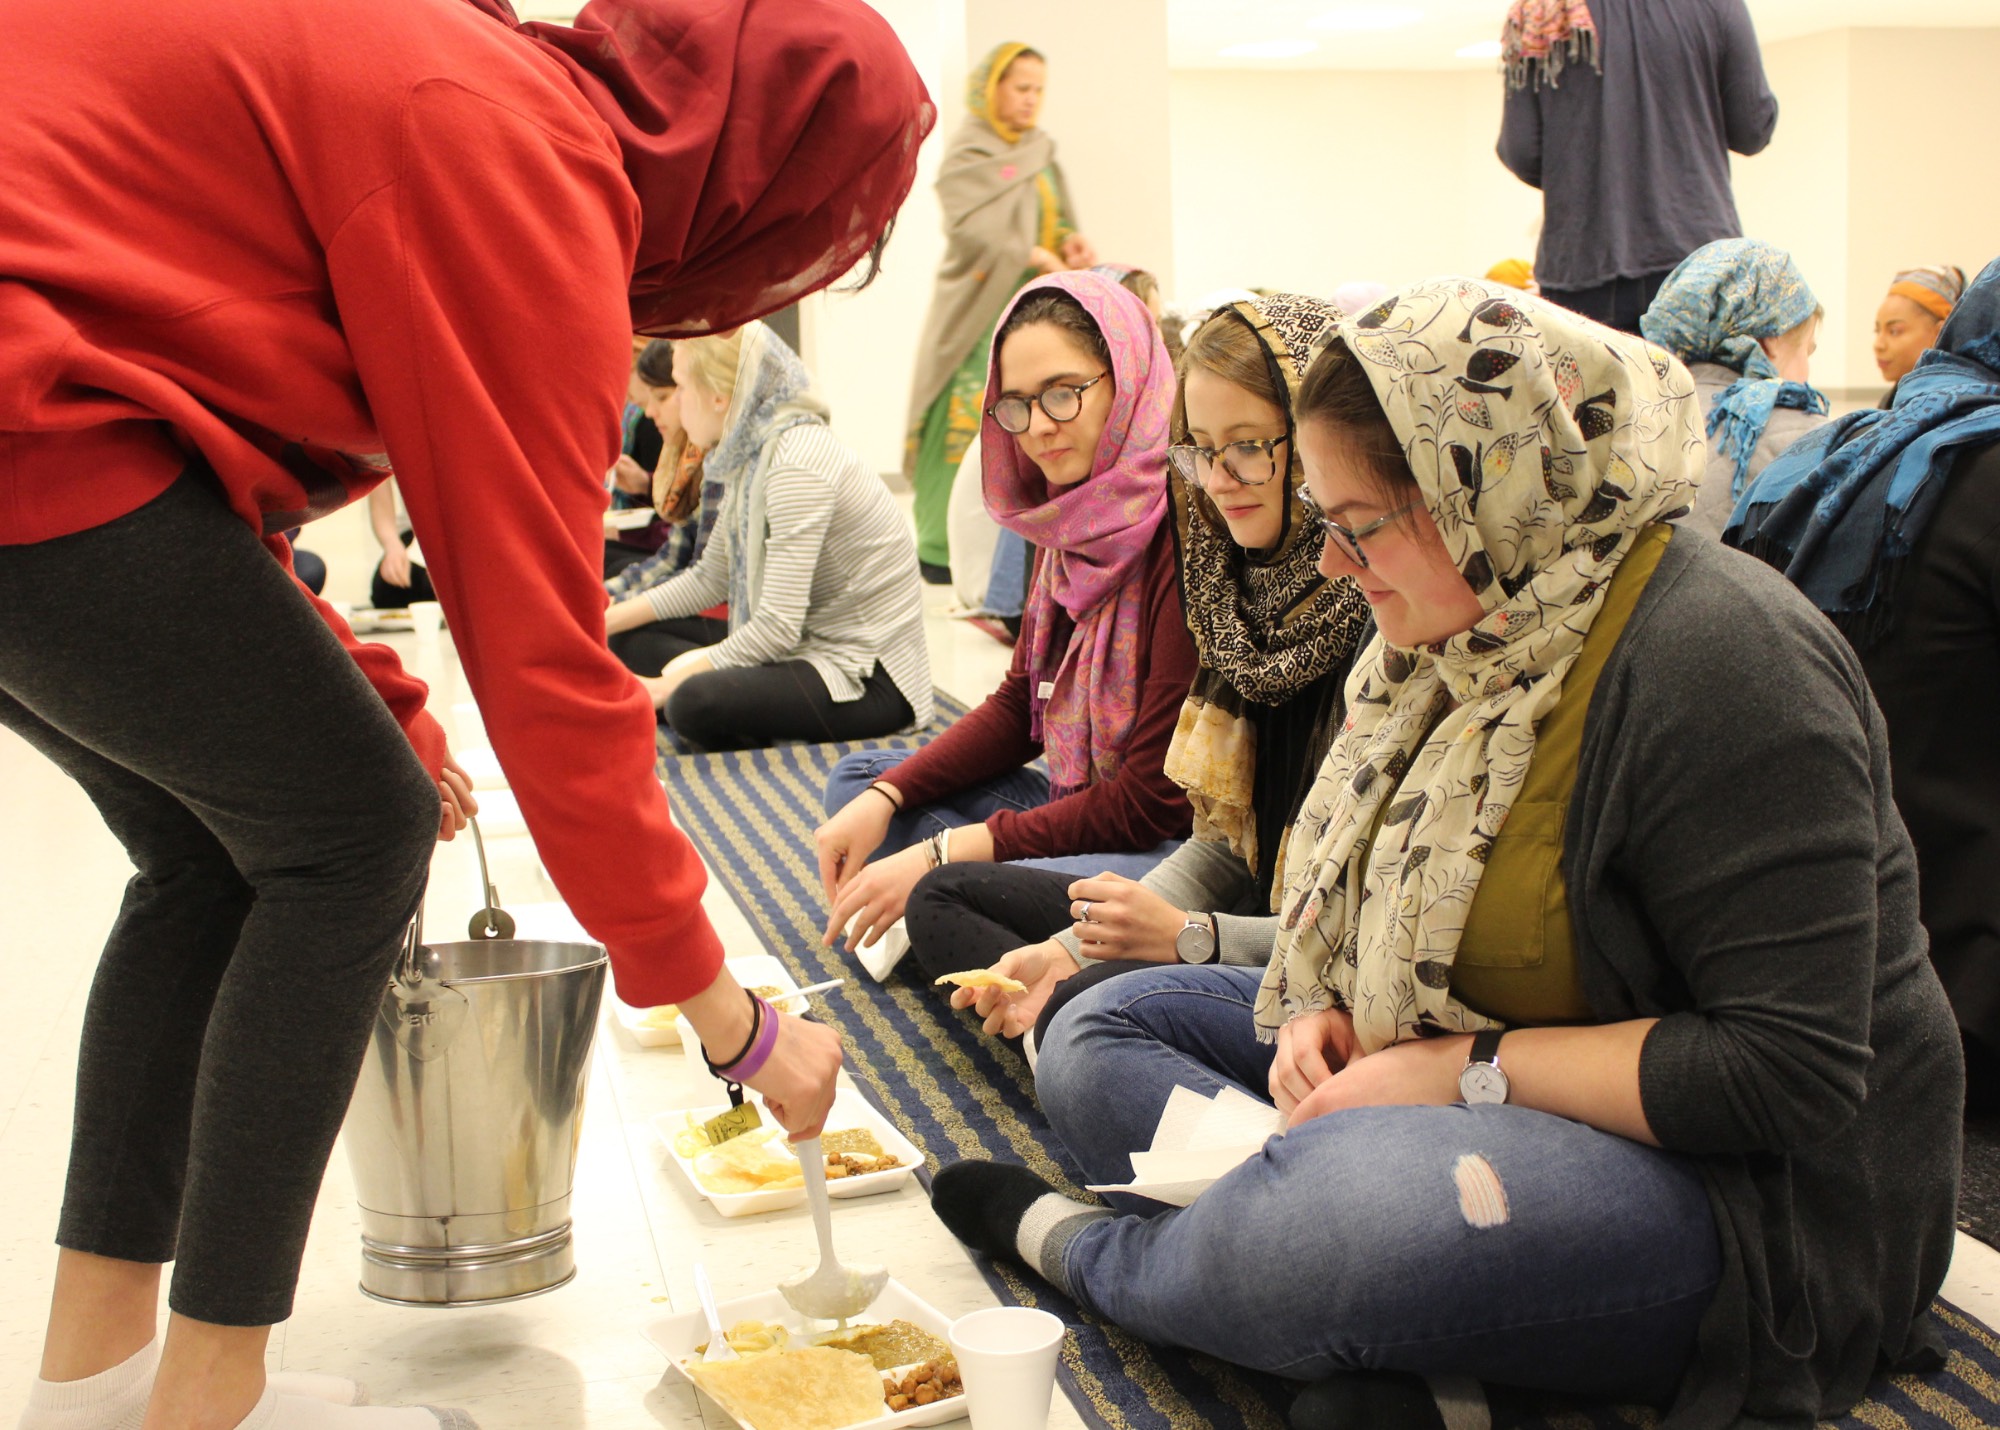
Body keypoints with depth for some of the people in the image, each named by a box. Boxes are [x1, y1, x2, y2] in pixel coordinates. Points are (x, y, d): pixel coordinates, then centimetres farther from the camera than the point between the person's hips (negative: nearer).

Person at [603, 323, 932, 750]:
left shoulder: (797, 462, -21)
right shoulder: (752, 452, 8)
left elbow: (779, 626, -25)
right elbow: (709, 578, 18)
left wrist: (670, 685, -17)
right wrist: (607, 621, 11)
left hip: (868, 679, -10)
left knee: (696, 703, -33)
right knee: (640, 642, 10)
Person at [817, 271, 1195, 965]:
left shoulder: (1184, 530, -22)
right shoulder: (1069, 524, 5)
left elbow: (1154, 798, -22)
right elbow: (1018, 705, 14)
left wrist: (942, 854, -20)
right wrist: (883, 799, -1)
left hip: (1174, 846, -10)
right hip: (1073, 807, 10)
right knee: (858, 780, 15)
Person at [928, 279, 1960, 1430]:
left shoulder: (1713, 657, -23)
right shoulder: (1475, 632, 5)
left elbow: (1793, 1072, -26)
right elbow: (1411, 907, 20)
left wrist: (1468, 1070, -23)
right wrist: (1332, 1012, -2)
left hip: (1751, 1196, -10)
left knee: (1329, 1213, -39)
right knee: (1098, 1037, 5)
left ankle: (1073, 1239, -4)